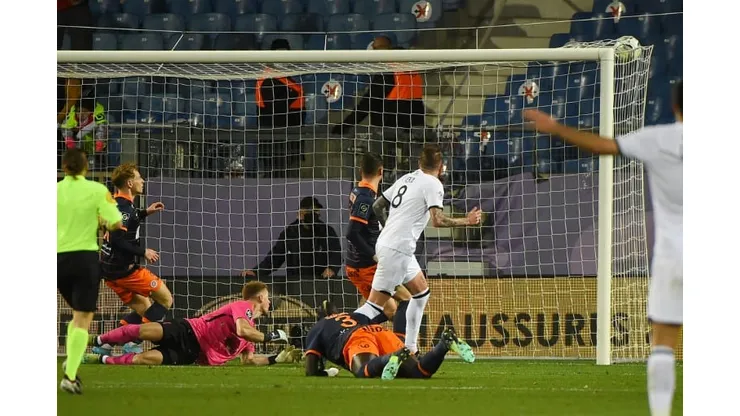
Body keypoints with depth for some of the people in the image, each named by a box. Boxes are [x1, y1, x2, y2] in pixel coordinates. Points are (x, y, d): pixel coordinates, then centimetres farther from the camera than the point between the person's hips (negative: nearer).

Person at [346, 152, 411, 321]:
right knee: (406, 298, -4)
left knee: (388, 309, 14)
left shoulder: (357, 192, 9)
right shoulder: (366, 198, -19)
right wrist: (374, 255, -23)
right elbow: (353, 234, -25)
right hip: (368, 267, -9)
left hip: (355, 265, 9)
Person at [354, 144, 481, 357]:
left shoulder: (407, 178, 15)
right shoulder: (433, 184, -8)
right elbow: (437, 220, -20)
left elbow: (377, 206, 19)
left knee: (421, 292, 21)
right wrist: (466, 222, -8)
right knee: (374, 306, -10)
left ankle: (410, 348, 22)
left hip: (385, 242, 9)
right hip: (397, 250, -9)